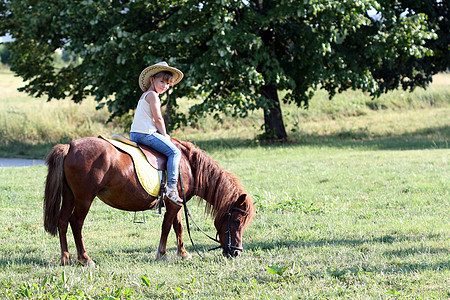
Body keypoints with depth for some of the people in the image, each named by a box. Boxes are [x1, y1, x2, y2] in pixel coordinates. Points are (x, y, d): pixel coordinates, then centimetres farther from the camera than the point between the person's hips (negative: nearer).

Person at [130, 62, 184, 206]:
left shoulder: (144, 95, 22)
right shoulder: (153, 95, -9)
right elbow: (158, 119, -13)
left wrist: (163, 135, 20)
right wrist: (164, 135, -1)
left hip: (134, 134, 10)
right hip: (147, 133, -10)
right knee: (174, 152, -13)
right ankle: (171, 187, -22)